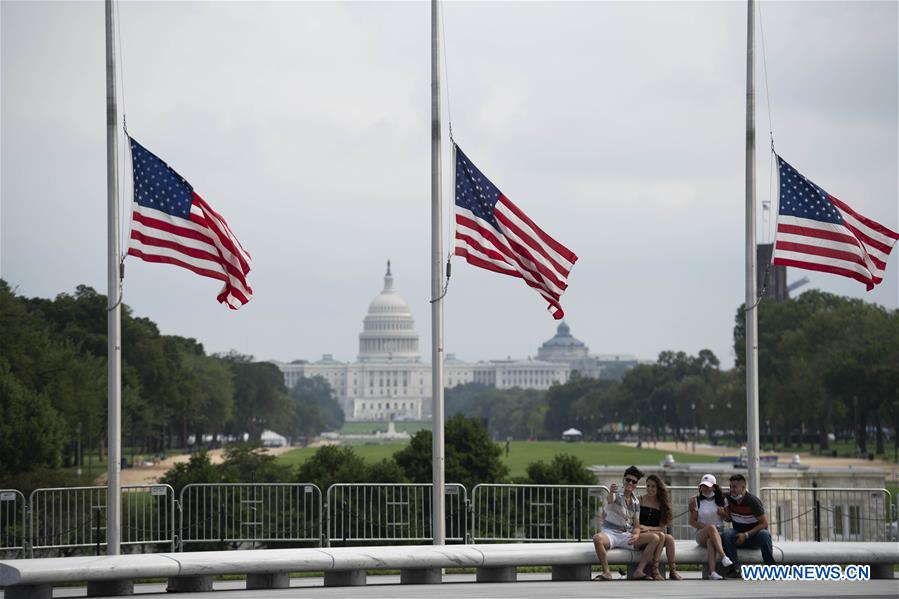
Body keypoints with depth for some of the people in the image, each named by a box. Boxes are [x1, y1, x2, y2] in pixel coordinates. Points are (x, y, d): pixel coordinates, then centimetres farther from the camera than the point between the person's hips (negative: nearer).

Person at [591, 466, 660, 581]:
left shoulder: (635, 503, 12)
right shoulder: (616, 495, -5)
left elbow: (636, 526, 12)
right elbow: (610, 501, -33)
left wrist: (636, 535, -14)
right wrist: (611, 493, -59)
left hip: (627, 536, 5)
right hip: (611, 533, -5)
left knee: (654, 539, -14)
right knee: (597, 538, -39)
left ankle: (639, 571, -19)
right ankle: (606, 573, -29)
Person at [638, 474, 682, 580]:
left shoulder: (661, 504, 12)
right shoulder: (640, 500, 5)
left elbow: (662, 527, 5)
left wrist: (648, 528, -12)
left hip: (654, 531, 3)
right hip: (640, 535, -3)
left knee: (669, 538, -28)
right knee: (661, 536, -32)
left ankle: (673, 571, -30)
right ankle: (655, 570, -34)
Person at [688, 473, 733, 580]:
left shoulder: (721, 500, 11)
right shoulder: (696, 501, 8)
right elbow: (692, 521, 2)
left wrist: (723, 513, -9)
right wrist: (706, 527, -13)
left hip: (719, 534, 0)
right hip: (701, 534, 0)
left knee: (711, 541, -39)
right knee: (711, 527, -38)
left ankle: (712, 571, -58)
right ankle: (723, 557, -55)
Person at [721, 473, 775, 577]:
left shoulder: (753, 501, -16)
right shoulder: (729, 498, -1)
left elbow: (764, 523, -18)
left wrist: (746, 535, -24)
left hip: (754, 535, -4)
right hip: (738, 536, 4)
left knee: (764, 534, -37)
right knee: (726, 534, -29)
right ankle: (735, 569, -32)